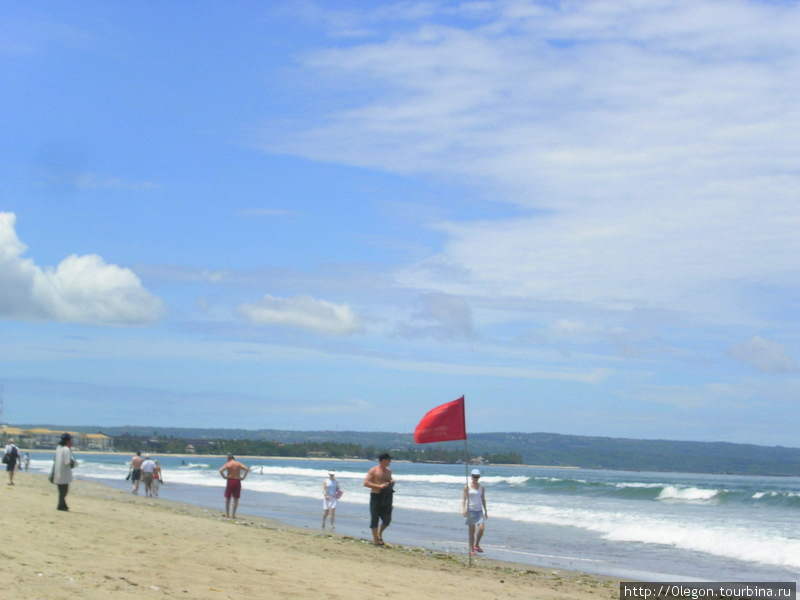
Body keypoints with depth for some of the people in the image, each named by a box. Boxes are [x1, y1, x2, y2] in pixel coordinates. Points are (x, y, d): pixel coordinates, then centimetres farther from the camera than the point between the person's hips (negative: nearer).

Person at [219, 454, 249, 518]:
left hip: (230, 481, -1)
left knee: (228, 498, 9)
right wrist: (243, 477, -1)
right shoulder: (239, 464, 4)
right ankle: (233, 514, 1)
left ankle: (227, 514, 9)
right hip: (237, 481, 1)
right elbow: (247, 469, -6)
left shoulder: (227, 464, -1)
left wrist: (224, 477, -5)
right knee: (236, 499, 6)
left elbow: (221, 470, -17)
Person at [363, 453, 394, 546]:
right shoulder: (373, 470, -7)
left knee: (387, 519, 4)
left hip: (386, 497, 6)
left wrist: (392, 483, 4)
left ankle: (380, 533, 29)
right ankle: (375, 539, 8)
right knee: (374, 518, 0)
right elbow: (366, 483, -13)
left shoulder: (388, 471, 12)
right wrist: (379, 486, -21)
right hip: (376, 496, -6)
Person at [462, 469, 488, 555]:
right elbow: (464, 499, -5)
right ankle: (471, 549, 9)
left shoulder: (481, 487, 9)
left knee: (481, 528, -12)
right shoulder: (467, 487, -2)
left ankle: (477, 545, 10)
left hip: (479, 511, 3)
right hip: (470, 511, -3)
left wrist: (485, 511, 15)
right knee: (472, 531, -1)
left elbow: (483, 499, 15)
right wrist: (463, 509, -17)